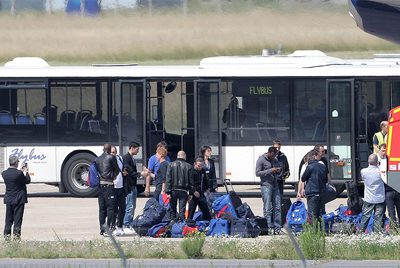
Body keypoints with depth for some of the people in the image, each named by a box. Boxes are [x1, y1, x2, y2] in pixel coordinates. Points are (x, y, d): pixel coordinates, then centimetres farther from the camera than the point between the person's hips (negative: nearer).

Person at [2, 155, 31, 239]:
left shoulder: (4, 173, -4)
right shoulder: (19, 173, -20)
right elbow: (27, 181, -6)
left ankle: (7, 234, 13)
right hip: (19, 200, -5)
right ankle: (16, 233, 3)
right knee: (17, 217, 3)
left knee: (8, 217, 12)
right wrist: (26, 172, 10)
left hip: (8, 199, 5)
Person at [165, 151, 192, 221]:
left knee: (172, 209, 11)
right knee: (182, 210, 1)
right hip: (183, 191, -1)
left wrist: (168, 192, -5)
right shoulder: (188, 166, -1)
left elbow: (168, 179, -4)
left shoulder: (171, 165, 0)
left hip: (173, 190, 1)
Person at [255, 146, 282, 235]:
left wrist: (278, 171, 2)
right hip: (266, 185, -6)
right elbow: (257, 173, -9)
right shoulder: (261, 160, -4)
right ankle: (269, 227, -6)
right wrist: (270, 171, -16)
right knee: (267, 208, -7)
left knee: (277, 207, 2)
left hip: (275, 185, 6)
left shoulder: (275, 160, 16)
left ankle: (277, 228, 4)